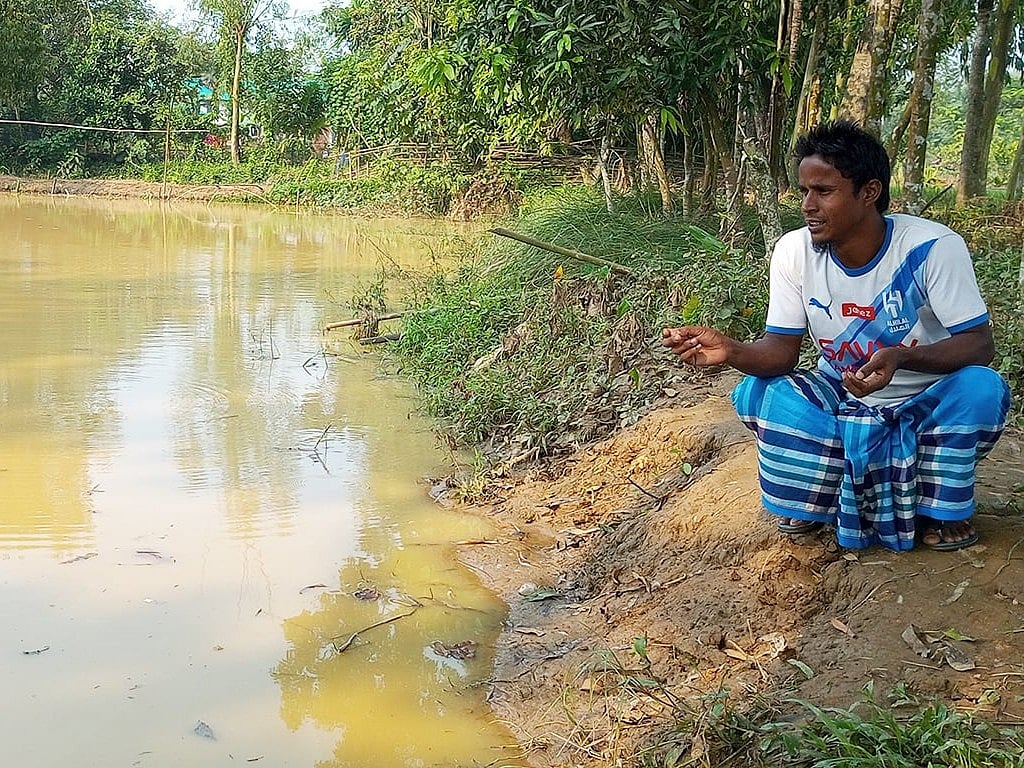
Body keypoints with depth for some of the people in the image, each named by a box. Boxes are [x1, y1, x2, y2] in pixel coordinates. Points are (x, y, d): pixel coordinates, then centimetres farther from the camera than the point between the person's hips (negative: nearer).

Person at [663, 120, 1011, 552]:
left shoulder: (933, 248, -23)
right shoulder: (794, 250, -13)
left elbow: (980, 344, -23)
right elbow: (783, 348, -11)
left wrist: (901, 357, -43)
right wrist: (731, 351, -35)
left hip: (926, 406, -2)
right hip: (839, 399, 3)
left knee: (981, 390, -33)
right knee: (756, 392, -23)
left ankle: (941, 510, -4)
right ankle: (809, 503, 3)